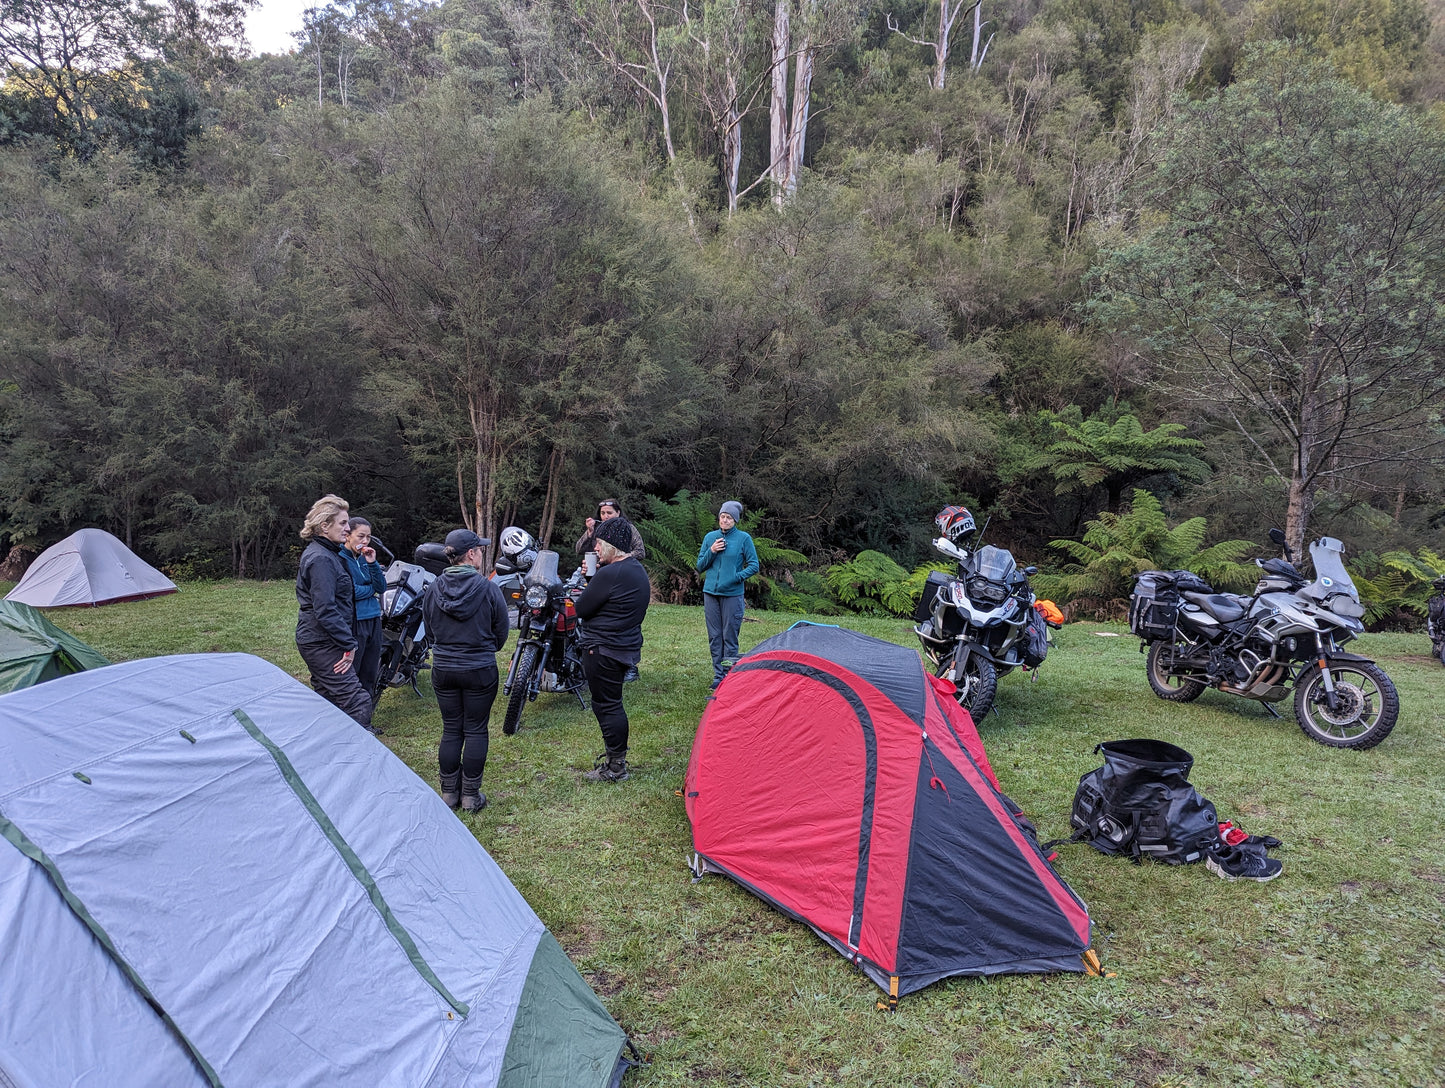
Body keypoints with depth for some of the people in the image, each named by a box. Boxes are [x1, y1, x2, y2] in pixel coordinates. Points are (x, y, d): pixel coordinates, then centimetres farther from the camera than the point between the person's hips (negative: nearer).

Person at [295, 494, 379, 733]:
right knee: (356, 700, -15)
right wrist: (348, 644, -20)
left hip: (315, 640, 11)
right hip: (322, 642, -11)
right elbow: (325, 609, -23)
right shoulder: (321, 559, -18)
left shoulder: (323, 552, 15)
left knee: (327, 698, 18)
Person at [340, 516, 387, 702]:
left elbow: (381, 588, 7)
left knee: (369, 675, 14)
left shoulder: (364, 558, 13)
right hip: (353, 623, -8)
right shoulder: (339, 559, -9)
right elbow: (349, 592, -18)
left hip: (373, 621, 8)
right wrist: (372, 589, -2)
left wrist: (372, 563, -5)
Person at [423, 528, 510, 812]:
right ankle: (471, 796, 13)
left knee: (451, 730, 13)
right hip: (480, 671, -3)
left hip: (443, 669, 3)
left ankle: (449, 793, 20)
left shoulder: (433, 589, -3)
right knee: (475, 731, 7)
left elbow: (430, 628, 9)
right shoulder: (488, 589, -13)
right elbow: (501, 632, -2)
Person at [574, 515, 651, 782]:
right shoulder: (637, 570, 11)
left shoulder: (609, 574, -22)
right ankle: (615, 757, 29)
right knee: (612, 703, 19)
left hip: (603, 650, -10)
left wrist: (592, 578, 0)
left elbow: (582, 609, -14)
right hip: (627, 647, 10)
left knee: (606, 705, -1)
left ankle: (615, 767, 7)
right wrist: (595, 577, 5)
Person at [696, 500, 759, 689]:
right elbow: (700, 566, 10)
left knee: (730, 636, -1)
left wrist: (737, 577, -12)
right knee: (714, 636, 7)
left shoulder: (743, 538, -2)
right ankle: (718, 676, 15)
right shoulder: (710, 537, 8)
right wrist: (711, 551, -6)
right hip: (710, 592, 4)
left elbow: (753, 565, -1)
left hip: (732, 594, -4)